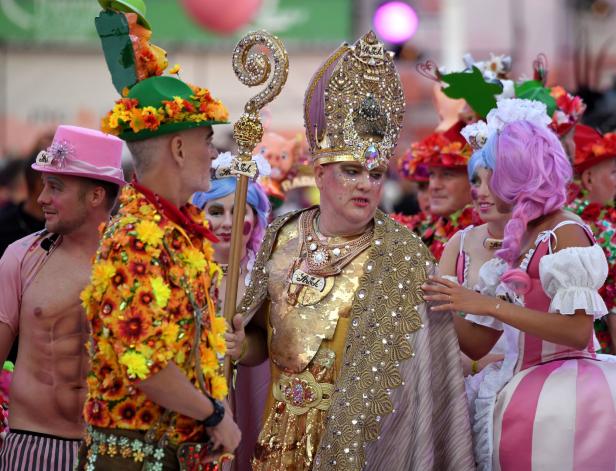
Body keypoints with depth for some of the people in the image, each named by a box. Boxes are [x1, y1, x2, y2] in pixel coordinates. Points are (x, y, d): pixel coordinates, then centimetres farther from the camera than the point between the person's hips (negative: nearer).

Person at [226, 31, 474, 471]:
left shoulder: (401, 253, -8)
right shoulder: (283, 238, 3)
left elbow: (421, 355, -6)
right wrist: (242, 347, -5)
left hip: (353, 433, -3)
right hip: (281, 431, 3)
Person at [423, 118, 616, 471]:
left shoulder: (566, 234, -7)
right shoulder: (516, 244, 16)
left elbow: (578, 331, -20)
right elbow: (478, 344, 15)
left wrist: (490, 304, -20)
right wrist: (437, 301, 2)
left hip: (560, 390, -8)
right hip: (521, 388, 8)